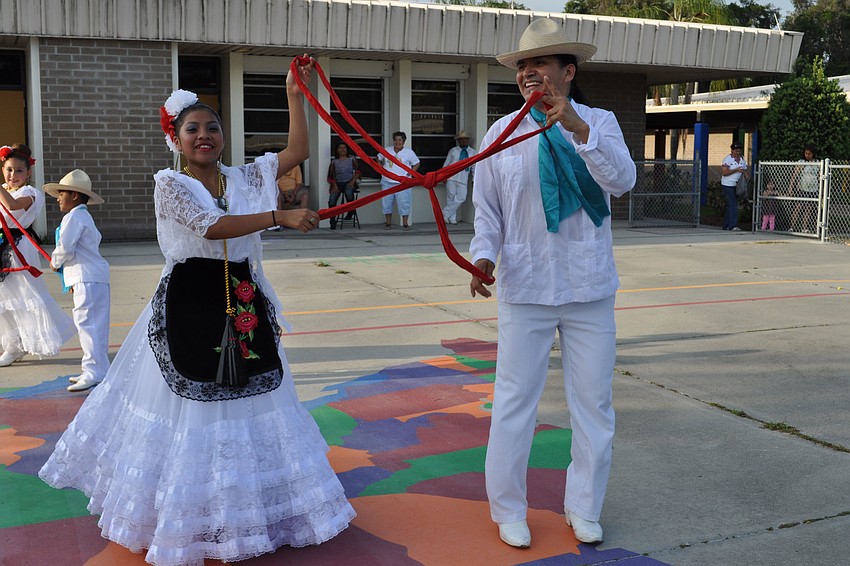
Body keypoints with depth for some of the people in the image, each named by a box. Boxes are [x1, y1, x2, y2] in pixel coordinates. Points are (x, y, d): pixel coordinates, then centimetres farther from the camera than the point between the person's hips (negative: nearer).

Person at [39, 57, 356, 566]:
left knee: (252, 403, 10)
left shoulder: (244, 178, 9)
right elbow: (212, 226, -20)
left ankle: (246, 513, 27)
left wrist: (295, 94, 0)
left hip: (245, 307, 5)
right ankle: (183, 523, 18)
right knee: (189, 409, 1)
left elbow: (298, 151, 4)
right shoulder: (170, 184, -5)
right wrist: (279, 216, -27)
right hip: (189, 308, -5)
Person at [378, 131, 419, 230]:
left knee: (404, 203, -6)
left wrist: (410, 173, -4)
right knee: (386, 203, 5)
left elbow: (416, 163, 8)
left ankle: (405, 224, 3)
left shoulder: (409, 152, 0)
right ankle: (388, 223, 17)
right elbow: (379, 159, 20)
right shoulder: (387, 150, 5)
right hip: (387, 182, 3)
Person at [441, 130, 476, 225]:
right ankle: (452, 218, 9)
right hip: (451, 177, -1)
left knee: (461, 198, -10)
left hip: (463, 179, 2)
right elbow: (446, 164, 9)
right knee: (451, 198, -2)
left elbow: (474, 167, 12)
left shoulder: (472, 152, 12)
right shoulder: (453, 151, 8)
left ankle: (445, 213, 1)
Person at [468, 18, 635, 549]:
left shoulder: (599, 122, 0)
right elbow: (488, 212, 4)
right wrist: (483, 255, -14)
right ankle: (508, 510, 24)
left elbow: (622, 180, -18)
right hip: (526, 289, 0)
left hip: (590, 289, 1)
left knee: (594, 402, 11)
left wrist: (578, 128, -30)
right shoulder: (503, 133, 0)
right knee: (515, 402, 6)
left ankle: (583, 509, 30)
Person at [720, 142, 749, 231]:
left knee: (730, 205, 9)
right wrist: (736, 170, -23)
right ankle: (733, 226, -18)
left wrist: (746, 174, -6)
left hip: (737, 186, 7)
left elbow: (745, 170, 17)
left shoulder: (742, 160, 12)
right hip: (728, 185, -7)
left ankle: (726, 226, 16)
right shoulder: (727, 159, -9)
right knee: (733, 204, -15)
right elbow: (724, 172, -16)